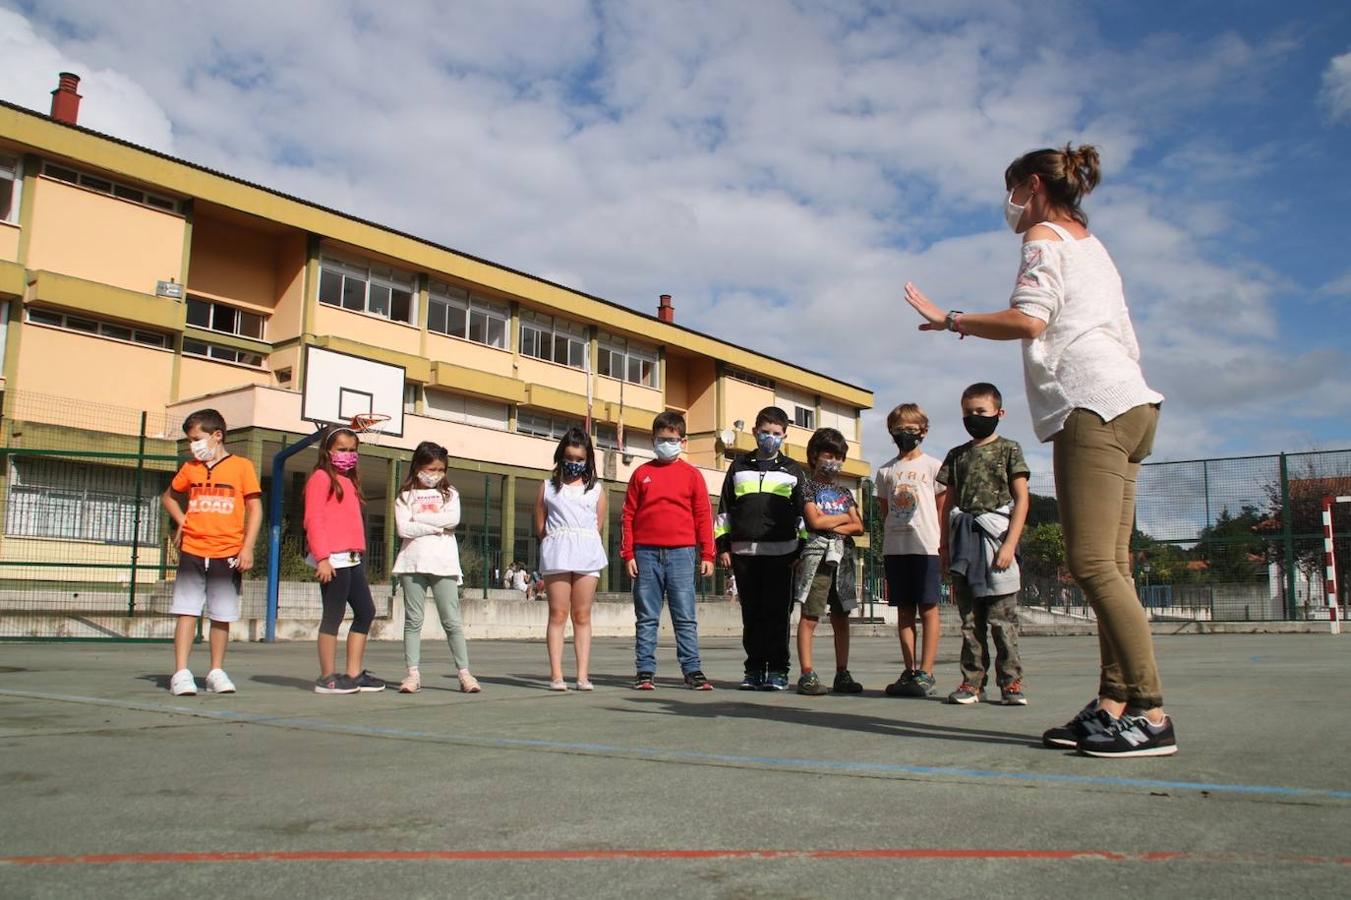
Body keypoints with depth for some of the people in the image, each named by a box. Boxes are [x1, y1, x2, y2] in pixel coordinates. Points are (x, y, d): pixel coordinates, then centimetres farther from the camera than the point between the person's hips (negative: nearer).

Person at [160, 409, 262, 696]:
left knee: (222, 616, 6)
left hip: (227, 554, -2)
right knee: (187, 611, -3)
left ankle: (216, 672, 16)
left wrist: (247, 548, -8)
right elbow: (168, 496, 27)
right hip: (192, 552, 2)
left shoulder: (241, 466, 0)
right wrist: (181, 521, 9)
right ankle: (181, 673, -1)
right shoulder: (190, 468, 9)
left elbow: (255, 509, -1)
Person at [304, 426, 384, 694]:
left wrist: (359, 552, 11)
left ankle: (353, 674, 16)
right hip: (333, 559, -9)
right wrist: (322, 557, -19)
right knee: (334, 616, -4)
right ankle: (328, 677, 3)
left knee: (366, 612, 10)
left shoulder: (349, 481, 21)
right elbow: (313, 519, -12)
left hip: (352, 558, 9)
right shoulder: (321, 477, -3)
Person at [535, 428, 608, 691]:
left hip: (587, 553, 1)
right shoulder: (548, 487, 11)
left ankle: (583, 675, 2)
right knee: (558, 614, -3)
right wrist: (560, 541, 4)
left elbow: (598, 526, 9)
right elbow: (540, 527, 9)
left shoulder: (596, 489, 13)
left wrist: (580, 543, 1)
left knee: (582, 616, 2)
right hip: (557, 554, -1)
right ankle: (556, 675, -3)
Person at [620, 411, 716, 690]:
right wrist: (628, 554, 2)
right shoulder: (641, 473, 9)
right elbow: (628, 515, 8)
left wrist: (707, 555, 1)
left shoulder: (692, 475, 7)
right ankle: (645, 671, 10)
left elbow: (703, 516, 6)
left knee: (685, 617, 1)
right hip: (646, 553, 1)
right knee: (646, 618, 5)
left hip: (682, 552, -1)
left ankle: (693, 671, 5)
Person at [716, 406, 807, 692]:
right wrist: (723, 545, 7)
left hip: (780, 552, -2)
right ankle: (755, 669, 13)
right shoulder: (739, 467, 14)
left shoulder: (792, 471, 11)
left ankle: (778, 670, 3)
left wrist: (802, 550, 2)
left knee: (777, 614, -4)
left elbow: (803, 512, 9)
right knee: (751, 614, 5)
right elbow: (724, 509, 14)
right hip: (743, 552, 2)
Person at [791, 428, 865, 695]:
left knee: (841, 618, 7)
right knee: (810, 616, -8)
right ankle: (807, 674, -8)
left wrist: (832, 526, -6)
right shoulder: (809, 488, 3)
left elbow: (859, 527, 10)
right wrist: (845, 517, 3)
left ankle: (842, 674, 12)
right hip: (817, 555, -5)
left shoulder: (844, 492, 19)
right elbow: (815, 521, -10)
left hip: (843, 555, 6)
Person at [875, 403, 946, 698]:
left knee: (928, 608, -3)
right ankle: (910, 671, 12)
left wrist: (943, 546, -4)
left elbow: (943, 510, 3)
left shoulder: (933, 466, 4)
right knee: (904, 610, 7)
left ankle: (926, 674, -2)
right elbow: (884, 513, 14)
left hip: (925, 546, -4)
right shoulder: (886, 471, 13)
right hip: (894, 548, 4)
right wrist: (886, 546, 7)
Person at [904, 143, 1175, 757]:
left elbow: (1028, 319, -15)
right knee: (1109, 565, 4)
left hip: (1094, 407, -10)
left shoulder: (1044, 238, 2)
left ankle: (1151, 715, -16)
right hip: (1132, 401, 10)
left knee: (1093, 562, -14)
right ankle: (1113, 704, 3)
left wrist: (950, 320, -5)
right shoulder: (1093, 244, 29)